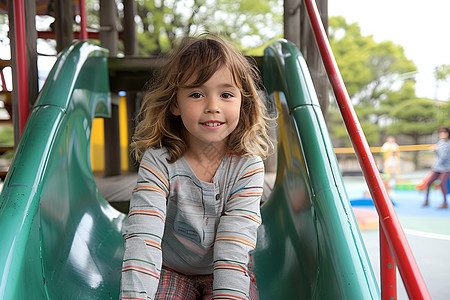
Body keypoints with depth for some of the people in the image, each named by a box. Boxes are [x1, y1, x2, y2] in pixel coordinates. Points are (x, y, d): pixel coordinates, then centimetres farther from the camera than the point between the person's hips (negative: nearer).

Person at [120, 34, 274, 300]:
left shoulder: (248, 166, -16)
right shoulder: (158, 161, -18)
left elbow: (234, 245, -22)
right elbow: (143, 236, -28)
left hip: (231, 273, 2)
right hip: (171, 270, -1)